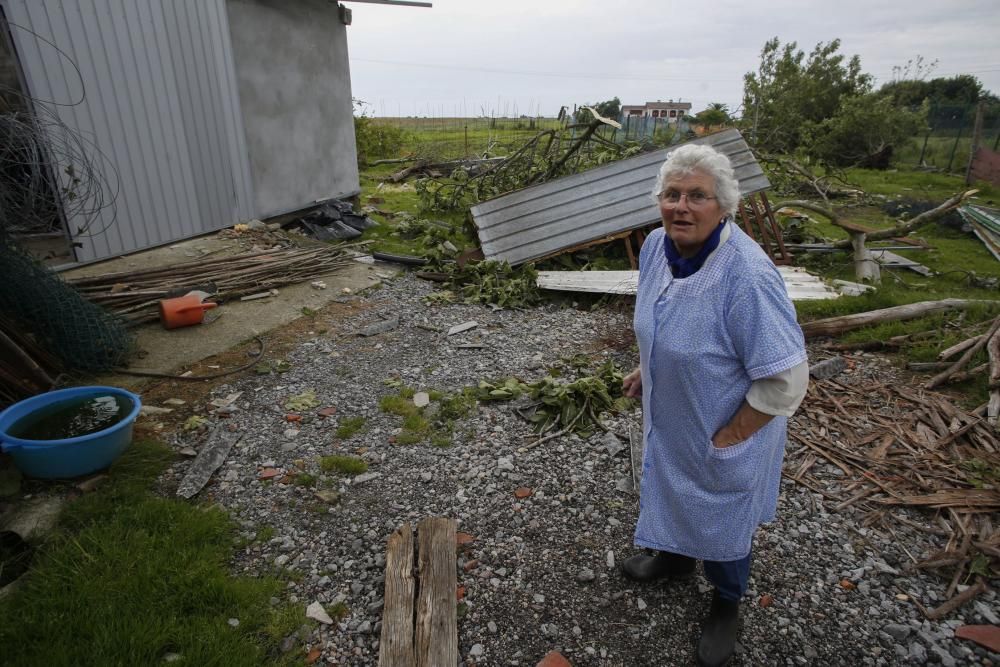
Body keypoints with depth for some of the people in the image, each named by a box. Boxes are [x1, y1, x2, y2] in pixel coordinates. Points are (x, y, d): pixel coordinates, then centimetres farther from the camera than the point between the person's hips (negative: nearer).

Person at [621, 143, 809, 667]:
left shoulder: (747, 275, -34)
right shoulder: (656, 245, -11)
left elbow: (786, 380, -28)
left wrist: (728, 439, -20)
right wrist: (644, 370, 9)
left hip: (725, 434, -6)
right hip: (668, 418, 6)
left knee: (722, 524, 19)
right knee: (671, 492, 30)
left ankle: (727, 604, 50)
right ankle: (674, 556, 61)